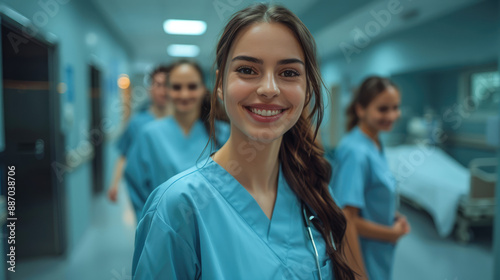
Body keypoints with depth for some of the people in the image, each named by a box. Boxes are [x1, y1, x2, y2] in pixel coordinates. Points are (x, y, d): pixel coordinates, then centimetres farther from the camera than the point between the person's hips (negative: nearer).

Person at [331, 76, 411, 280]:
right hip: (362, 256, -8)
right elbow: (346, 220, -25)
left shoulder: (376, 145, 2)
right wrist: (391, 233, -13)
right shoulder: (355, 152, -25)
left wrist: (393, 217, -1)